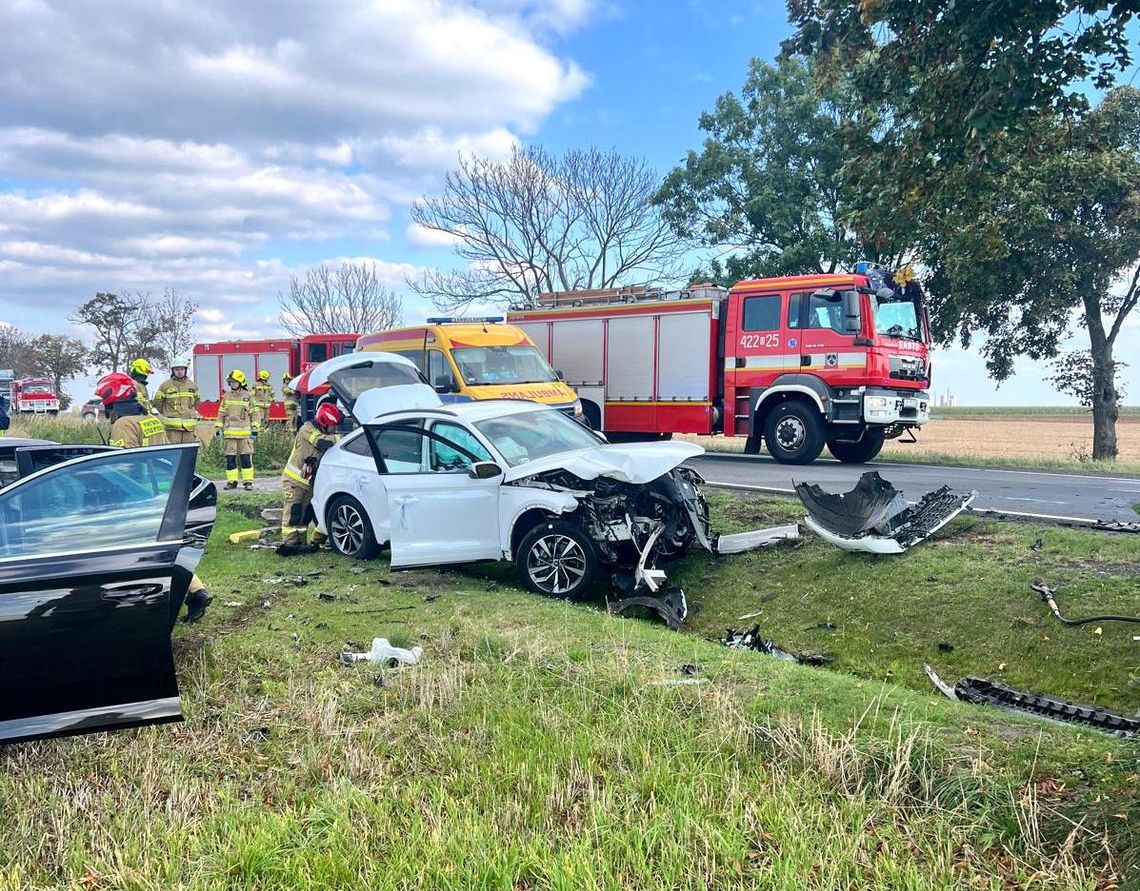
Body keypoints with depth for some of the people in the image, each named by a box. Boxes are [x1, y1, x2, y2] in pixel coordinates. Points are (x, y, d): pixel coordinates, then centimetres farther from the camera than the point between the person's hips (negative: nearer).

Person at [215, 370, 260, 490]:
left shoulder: (248, 396, 2)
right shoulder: (226, 397, 11)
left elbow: (255, 413, 3)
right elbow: (221, 413, 15)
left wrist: (255, 429, -3)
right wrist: (218, 428, 8)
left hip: (245, 433, -3)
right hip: (229, 433, 3)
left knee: (246, 458, -2)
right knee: (230, 458, 4)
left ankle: (248, 481, 3)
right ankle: (231, 481, 10)